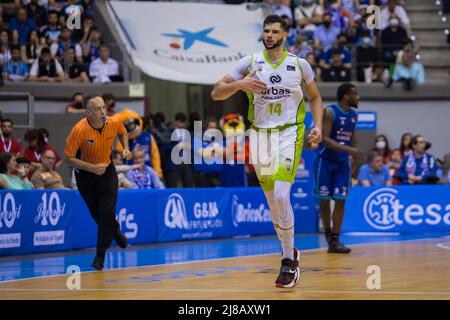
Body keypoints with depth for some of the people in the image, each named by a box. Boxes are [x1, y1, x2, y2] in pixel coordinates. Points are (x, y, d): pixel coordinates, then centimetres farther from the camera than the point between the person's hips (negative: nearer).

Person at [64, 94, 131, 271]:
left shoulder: (113, 123, -17)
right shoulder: (79, 130, -29)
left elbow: (122, 132, 10)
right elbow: (69, 158, -24)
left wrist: (126, 148, -6)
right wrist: (92, 167, -33)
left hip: (107, 170, 1)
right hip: (85, 173, -1)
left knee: (107, 213, -12)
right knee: (97, 213, 12)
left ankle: (100, 254, -3)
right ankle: (115, 231, 44)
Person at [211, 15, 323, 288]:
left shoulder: (299, 65, 1)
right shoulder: (250, 63, 1)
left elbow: (315, 97, 15)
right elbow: (216, 94, 0)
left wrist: (318, 126, 0)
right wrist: (239, 84, -19)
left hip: (289, 134, -3)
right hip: (260, 134, 3)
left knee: (281, 196, -19)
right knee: (273, 201, 10)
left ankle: (289, 260, -9)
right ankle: (290, 252, 29)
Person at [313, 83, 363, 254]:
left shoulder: (353, 114, 5)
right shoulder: (330, 112, -16)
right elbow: (325, 139, -24)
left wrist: (355, 156, 14)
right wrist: (348, 149, -33)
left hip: (342, 162, 5)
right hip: (325, 161, -5)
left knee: (340, 200, -2)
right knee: (324, 199, 0)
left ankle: (335, 241, -1)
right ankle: (328, 232, 20)